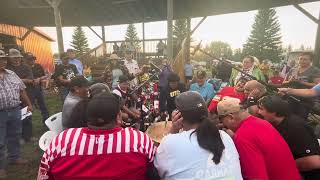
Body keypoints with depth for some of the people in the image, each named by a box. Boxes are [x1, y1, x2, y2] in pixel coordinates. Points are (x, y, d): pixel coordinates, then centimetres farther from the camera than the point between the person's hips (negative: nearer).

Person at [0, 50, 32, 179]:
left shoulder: (12, 74, 6)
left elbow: (21, 90, 11)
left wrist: (28, 104, 12)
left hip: (15, 111, 5)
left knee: (14, 136, 19)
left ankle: (14, 157, 37)